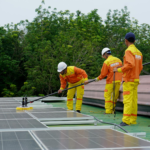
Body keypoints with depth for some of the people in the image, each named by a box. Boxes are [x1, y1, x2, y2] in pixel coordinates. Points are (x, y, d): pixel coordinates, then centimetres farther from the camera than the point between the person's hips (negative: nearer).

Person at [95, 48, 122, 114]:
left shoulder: (106, 62, -12)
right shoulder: (118, 60, 5)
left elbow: (103, 74, -8)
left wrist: (98, 79, 9)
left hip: (110, 81, -5)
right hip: (118, 81, 5)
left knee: (107, 95, 4)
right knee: (115, 96, 11)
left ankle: (108, 110, -1)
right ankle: (112, 110, 16)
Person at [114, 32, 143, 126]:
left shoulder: (129, 51, -12)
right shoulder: (139, 52, 14)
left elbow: (130, 64, -24)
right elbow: (140, 67, 15)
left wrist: (119, 70, -14)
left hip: (129, 80, -8)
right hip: (136, 80, 8)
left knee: (127, 100, -10)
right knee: (134, 100, 7)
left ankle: (126, 120, -13)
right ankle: (133, 120, 9)